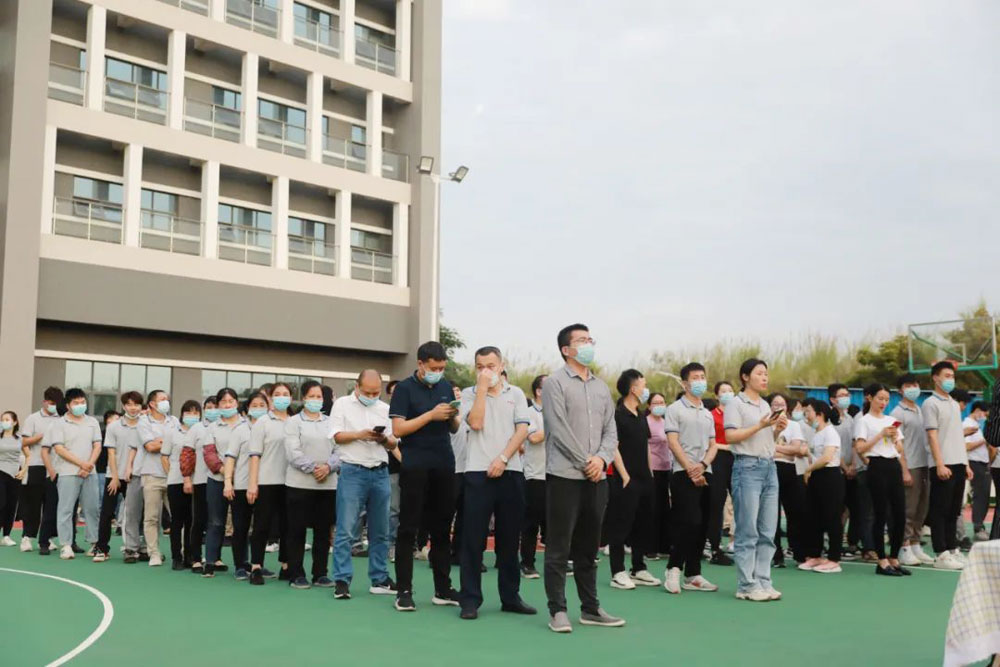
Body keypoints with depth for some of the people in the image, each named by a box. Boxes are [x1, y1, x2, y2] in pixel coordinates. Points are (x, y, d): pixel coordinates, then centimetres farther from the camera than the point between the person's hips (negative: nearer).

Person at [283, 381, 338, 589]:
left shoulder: (330, 422, 13)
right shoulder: (293, 422, 3)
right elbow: (292, 452, -8)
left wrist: (328, 466, -12)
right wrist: (313, 468, -15)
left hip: (327, 484, 4)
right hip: (299, 484, -3)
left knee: (323, 531, 7)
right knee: (297, 531, 1)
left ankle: (320, 574, 16)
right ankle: (296, 575, 8)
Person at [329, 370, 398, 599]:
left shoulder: (385, 409, 13)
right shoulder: (342, 404, 4)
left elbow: (393, 444, 12)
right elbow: (337, 436, -3)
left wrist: (384, 439, -10)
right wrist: (361, 435, -17)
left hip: (380, 472, 4)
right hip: (353, 471, -4)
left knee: (380, 531, 8)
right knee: (346, 530, -6)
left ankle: (379, 579, 17)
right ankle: (341, 580, -1)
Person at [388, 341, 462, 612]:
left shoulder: (446, 387, 12)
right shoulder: (405, 389, -3)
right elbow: (398, 429, -11)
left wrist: (454, 416, -6)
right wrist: (431, 415, -17)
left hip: (444, 466, 5)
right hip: (415, 467, -5)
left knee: (441, 529, 9)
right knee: (408, 529, 0)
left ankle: (443, 589, 16)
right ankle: (404, 590, 5)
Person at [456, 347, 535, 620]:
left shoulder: (516, 394, 10)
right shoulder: (469, 394, 6)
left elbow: (522, 430, 0)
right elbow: (476, 423, -11)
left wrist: (502, 459, -10)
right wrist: (482, 387, -7)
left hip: (511, 472, 2)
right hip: (478, 472, -2)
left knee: (509, 539, 8)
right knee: (473, 539, -2)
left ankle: (510, 597, 17)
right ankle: (470, 600, 3)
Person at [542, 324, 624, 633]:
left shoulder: (601, 387, 15)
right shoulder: (555, 382, -4)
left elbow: (611, 430, 11)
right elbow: (559, 430, -11)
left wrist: (601, 459, -7)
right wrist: (584, 462, -11)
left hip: (596, 477, 6)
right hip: (564, 475, -6)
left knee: (588, 547, 12)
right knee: (559, 547, -2)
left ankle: (591, 609, 19)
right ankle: (557, 611, 5)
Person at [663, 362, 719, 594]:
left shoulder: (708, 414, 18)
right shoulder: (675, 409, 0)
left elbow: (713, 445, 13)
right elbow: (673, 443, -7)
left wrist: (702, 465, -7)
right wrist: (690, 469, -14)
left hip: (705, 474, 6)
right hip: (684, 474, -6)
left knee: (701, 526, 5)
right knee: (690, 523, -16)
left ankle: (692, 575, 12)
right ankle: (673, 568, -3)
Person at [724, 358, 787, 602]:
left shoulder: (766, 405, 20)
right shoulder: (736, 404, -3)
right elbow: (730, 436, -13)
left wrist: (778, 429, 5)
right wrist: (760, 425, -16)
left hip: (769, 467, 7)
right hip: (747, 467, -7)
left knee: (768, 531, 6)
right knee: (748, 532, -5)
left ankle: (763, 582, 12)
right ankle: (747, 586, -1)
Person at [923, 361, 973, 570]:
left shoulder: (954, 404, 18)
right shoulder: (931, 404, -5)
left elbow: (959, 436, 20)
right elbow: (932, 436, -11)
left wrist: (966, 463, 14)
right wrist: (940, 465, -17)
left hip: (959, 464, 7)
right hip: (943, 466, -7)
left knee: (953, 511, 11)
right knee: (940, 512, -3)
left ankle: (953, 551, 16)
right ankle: (941, 555, 0)